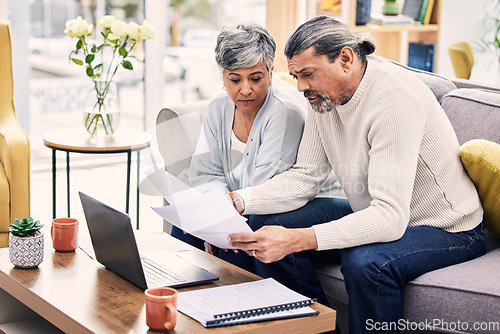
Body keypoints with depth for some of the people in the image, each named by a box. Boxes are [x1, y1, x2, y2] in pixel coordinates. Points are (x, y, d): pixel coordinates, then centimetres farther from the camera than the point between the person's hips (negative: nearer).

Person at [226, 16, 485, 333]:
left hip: (446, 229, -8)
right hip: (377, 215, 8)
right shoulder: (325, 94, -4)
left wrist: (295, 240, -46)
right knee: (267, 223, -4)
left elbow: (390, 216, -37)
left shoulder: (395, 97, -30)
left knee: (365, 263, -38)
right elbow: (304, 178, -1)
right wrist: (238, 201, -19)